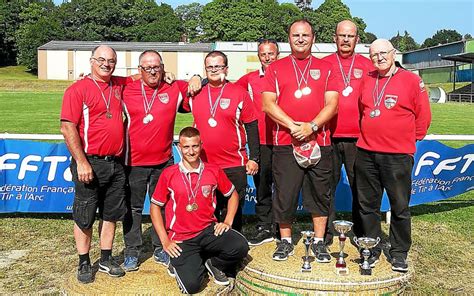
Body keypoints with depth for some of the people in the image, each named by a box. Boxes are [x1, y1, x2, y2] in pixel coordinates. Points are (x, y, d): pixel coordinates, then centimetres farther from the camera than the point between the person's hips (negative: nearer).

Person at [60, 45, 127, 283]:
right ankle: (84, 263, 21)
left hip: (116, 163, 5)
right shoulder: (78, 89, -7)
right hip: (90, 164, -5)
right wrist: (81, 162, -16)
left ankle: (106, 259, 27)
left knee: (111, 214, 13)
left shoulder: (119, 86, 9)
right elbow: (68, 127, -12)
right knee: (84, 217, 6)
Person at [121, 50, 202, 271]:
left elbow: (192, 84, 17)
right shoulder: (127, 91, -1)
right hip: (134, 162, -1)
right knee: (133, 208, 8)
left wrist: (196, 78, -2)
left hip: (163, 162, 2)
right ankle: (132, 252, 22)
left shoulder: (174, 89, 3)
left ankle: (161, 249, 27)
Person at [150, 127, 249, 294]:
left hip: (209, 230, 2)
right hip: (181, 239, -2)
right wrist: (165, 241, -3)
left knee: (240, 247, -25)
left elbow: (232, 194, 15)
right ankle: (180, 263, 15)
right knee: (191, 285, -21)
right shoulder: (169, 174, -4)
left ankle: (213, 263, 7)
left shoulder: (214, 171, 1)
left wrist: (228, 222, 1)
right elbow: (155, 207, 4)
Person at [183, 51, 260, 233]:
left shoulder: (239, 93, 0)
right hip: (203, 165, 3)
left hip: (234, 165, -2)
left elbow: (251, 126, 1)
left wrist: (254, 158, -3)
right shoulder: (195, 93, 6)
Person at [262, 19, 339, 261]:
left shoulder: (325, 68, 11)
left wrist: (311, 126, -13)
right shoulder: (275, 68, 8)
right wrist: (293, 126, -12)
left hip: (319, 142, 1)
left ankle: (319, 242, 22)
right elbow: (268, 104, -1)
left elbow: (332, 104, 2)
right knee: (284, 195, 3)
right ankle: (285, 241, 20)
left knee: (320, 194, 8)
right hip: (285, 143, -1)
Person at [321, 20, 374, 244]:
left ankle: (361, 233, 18)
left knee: (360, 187, 5)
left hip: (358, 138, 0)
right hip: (328, 137, 0)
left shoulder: (367, 65, 9)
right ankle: (326, 232, 15)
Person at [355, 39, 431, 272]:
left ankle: (399, 253, 21)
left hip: (398, 155, -4)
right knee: (367, 205, 10)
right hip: (366, 153, 4)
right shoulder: (366, 80, 10)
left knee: (400, 207, 5)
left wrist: (409, 139, 6)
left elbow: (423, 116, 3)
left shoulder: (412, 80, -2)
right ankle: (372, 249, 24)